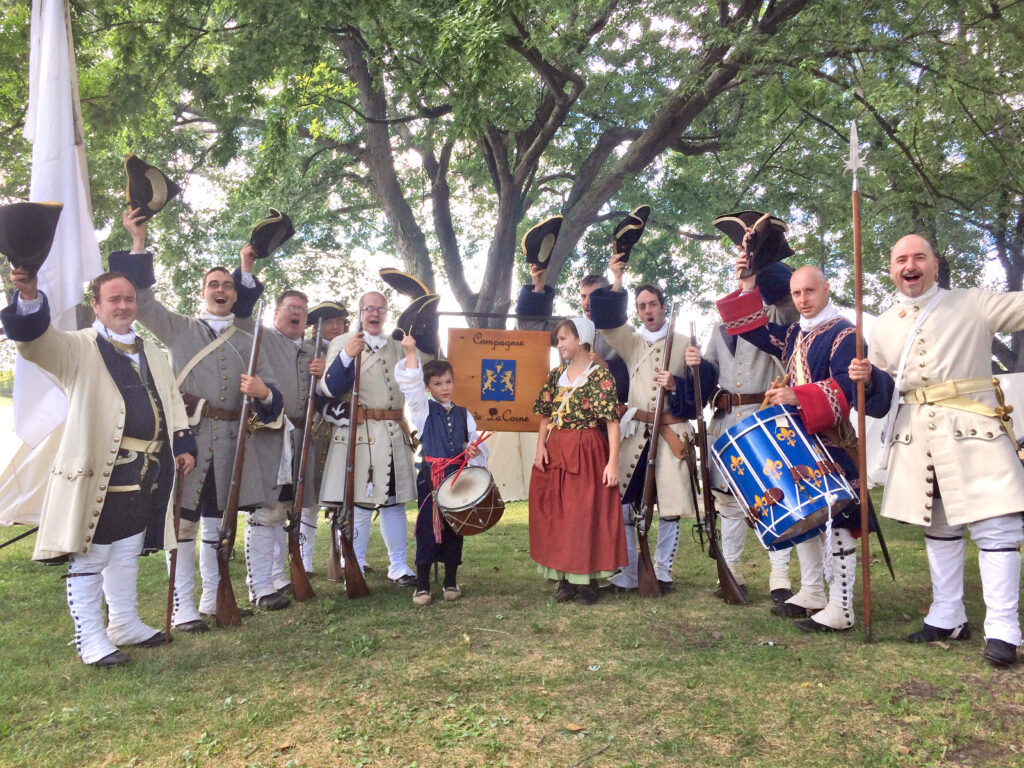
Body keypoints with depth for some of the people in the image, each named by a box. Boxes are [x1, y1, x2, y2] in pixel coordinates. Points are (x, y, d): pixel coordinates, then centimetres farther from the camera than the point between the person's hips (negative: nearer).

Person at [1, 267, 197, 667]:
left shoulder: (151, 353, 17)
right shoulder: (78, 348, -2)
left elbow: (172, 400, 20)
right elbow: (36, 339, -22)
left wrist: (184, 444, 9)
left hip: (146, 474, 6)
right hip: (98, 473, -6)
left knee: (127, 554, 18)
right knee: (89, 558, 1)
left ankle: (125, 623, 31)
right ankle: (90, 639, 12)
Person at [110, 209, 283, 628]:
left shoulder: (246, 342, 15)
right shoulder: (179, 329, 10)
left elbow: (273, 393, 9)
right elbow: (140, 298, -1)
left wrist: (262, 392, -16)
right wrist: (139, 241, -6)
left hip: (229, 441, 3)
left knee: (216, 521, 11)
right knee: (183, 519, -4)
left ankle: (213, 599, 22)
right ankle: (183, 607, 3)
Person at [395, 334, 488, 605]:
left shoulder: (463, 414, 12)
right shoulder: (422, 410, 3)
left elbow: (474, 441, 10)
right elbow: (411, 386, -12)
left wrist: (475, 450, -13)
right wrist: (410, 354, -20)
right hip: (431, 476, -3)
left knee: (454, 528, 8)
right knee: (427, 528, -2)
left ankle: (451, 582, 20)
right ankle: (422, 585, 7)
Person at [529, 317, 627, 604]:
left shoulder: (600, 375, -8)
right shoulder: (556, 374, 10)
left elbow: (612, 421, -12)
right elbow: (546, 414, 12)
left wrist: (613, 462, -18)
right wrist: (540, 446, -3)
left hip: (588, 452, -6)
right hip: (556, 451, 6)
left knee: (588, 514, -1)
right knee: (557, 515, 7)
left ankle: (587, 580, 11)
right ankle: (565, 578, 18)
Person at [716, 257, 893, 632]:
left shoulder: (844, 334, -12)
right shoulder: (793, 334, 13)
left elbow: (848, 388, -22)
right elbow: (754, 329, 20)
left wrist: (798, 396, -32)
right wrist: (747, 290, 7)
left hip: (832, 444, -9)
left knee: (836, 519, -5)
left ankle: (840, 609, 2)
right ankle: (811, 593, 27)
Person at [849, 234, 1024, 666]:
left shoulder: (973, 305, 2)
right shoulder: (883, 326, 12)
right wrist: (864, 377, -1)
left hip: (972, 430, -4)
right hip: (915, 434, 4)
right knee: (938, 527, 13)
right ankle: (947, 619, 26)